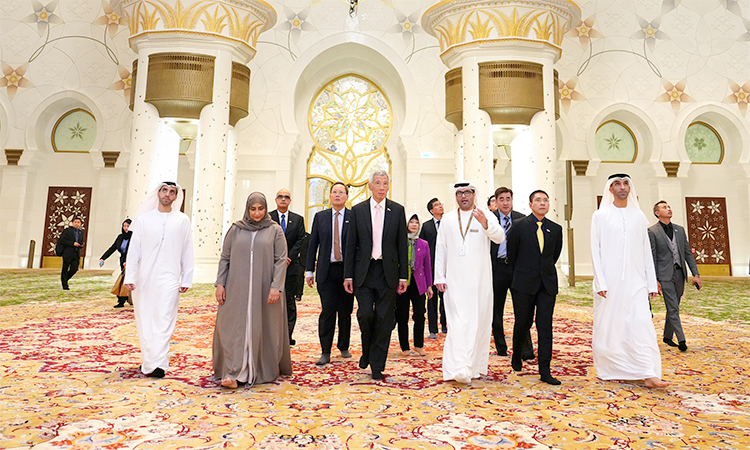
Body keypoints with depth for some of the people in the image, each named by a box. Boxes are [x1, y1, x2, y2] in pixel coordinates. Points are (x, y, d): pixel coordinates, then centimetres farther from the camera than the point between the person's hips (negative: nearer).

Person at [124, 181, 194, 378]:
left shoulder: (182, 220, 4)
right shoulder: (144, 218, 7)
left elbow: (187, 252, 4)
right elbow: (134, 249, 6)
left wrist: (186, 279, 2)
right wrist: (129, 276, 1)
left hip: (169, 279, -2)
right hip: (144, 278, 2)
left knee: (164, 320, -9)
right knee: (144, 320, 8)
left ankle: (157, 363, -9)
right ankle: (148, 360, 20)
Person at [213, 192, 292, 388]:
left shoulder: (275, 230, 1)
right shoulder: (236, 229, 7)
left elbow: (281, 260, -4)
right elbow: (225, 258, 8)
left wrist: (276, 286, -13)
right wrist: (220, 283, -1)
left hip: (264, 289, -1)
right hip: (237, 288, 1)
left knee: (263, 329, 7)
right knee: (235, 327, 0)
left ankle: (265, 370, 25)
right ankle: (233, 373, 5)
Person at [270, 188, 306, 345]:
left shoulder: (298, 219, 11)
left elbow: (300, 240, 3)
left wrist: (288, 258, -10)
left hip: (291, 266, 1)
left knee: (289, 301, 3)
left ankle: (287, 336, 10)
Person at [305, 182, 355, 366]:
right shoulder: (320, 217, 8)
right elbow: (313, 244, 8)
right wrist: (309, 271, 4)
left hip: (347, 270, 0)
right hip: (326, 270, 0)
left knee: (345, 311, 9)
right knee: (327, 311, -3)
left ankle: (344, 347, 27)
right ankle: (325, 352, 6)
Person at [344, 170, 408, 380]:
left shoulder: (397, 210, 5)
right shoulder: (358, 210, 5)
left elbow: (402, 245, 5)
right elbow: (351, 245, 5)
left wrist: (403, 276, 1)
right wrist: (348, 275, 0)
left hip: (388, 271, 0)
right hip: (364, 271, 0)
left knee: (384, 319, 2)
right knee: (365, 314, -7)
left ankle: (377, 366, 15)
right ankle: (367, 351, 23)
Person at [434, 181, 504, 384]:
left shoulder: (486, 215, 2)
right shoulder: (448, 219, 9)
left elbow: (499, 237, -14)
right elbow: (440, 249, 9)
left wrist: (485, 223, -34)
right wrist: (439, 277, 3)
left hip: (480, 279, 0)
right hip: (455, 280, 0)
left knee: (479, 321, 7)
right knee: (458, 323, -7)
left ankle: (476, 365, 22)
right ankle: (459, 369, -11)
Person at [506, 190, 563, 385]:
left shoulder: (556, 229, 6)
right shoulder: (519, 226, -4)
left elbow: (555, 254, 18)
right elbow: (512, 253, 5)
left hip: (548, 283, 2)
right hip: (524, 283, -2)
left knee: (545, 327, 1)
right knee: (523, 323, 7)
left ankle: (545, 371, 7)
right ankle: (517, 356, 34)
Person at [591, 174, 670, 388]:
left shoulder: (639, 216, 10)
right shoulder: (600, 216, 1)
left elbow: (646, 251, 11)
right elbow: (595, 250, -3)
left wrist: (651, 282, 6)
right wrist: (600, 282, -10)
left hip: (635, 281, 2)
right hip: (610, 281, -2)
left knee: (642, 324, -6)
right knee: (608, 325, 4)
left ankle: (649, 375, -5)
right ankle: (607, 370, 20)